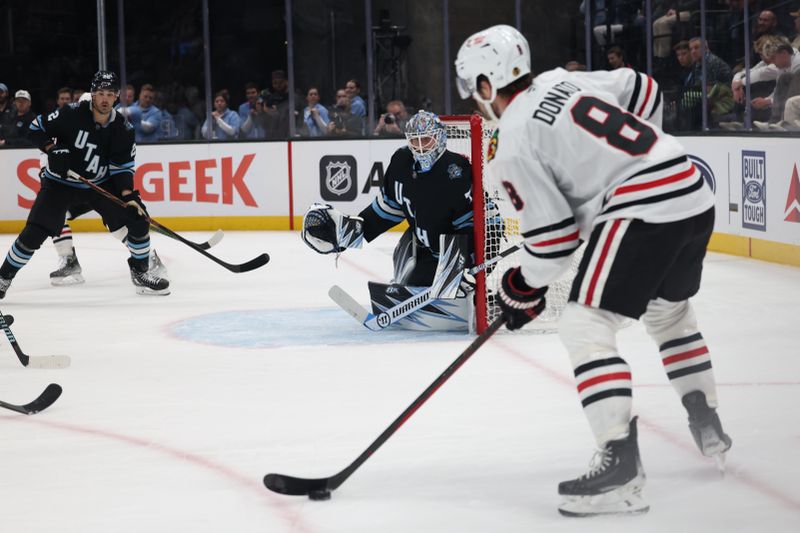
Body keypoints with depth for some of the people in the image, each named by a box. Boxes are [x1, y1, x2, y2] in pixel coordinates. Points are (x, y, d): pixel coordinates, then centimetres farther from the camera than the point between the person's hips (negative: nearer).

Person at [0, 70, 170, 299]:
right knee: (34, 233, -12)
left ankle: (140, 272, 8)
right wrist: (52, 150, -24)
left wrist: (128, 194, -19)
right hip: (60, 182, -3)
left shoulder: (123, 129, -9)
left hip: (101, 183, 3)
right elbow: (37, 128, -9)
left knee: (138, 217, -9)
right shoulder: (72, 114, -19)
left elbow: (122, 166, -5)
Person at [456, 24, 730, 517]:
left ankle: (622, 466, -18)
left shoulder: (512, 144, -6)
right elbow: (645, 93, 24)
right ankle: (708, 428, 41)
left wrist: (525, 288, 10)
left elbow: (552, 231, -6)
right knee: (670, 310, 32)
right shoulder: (563, 80, 15)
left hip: (641, 209, -9)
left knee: (586, 326, -8)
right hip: (696, 195, 9)